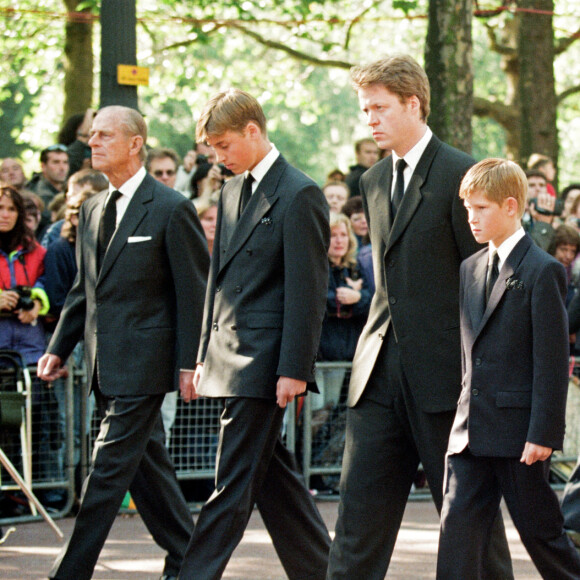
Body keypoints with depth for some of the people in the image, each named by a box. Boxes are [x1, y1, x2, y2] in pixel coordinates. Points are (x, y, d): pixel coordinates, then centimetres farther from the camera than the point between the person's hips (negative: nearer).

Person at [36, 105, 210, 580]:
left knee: (109, 469, -8)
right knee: (147, 465, 14)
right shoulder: (93, 209, 13)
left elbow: (195, 291, -8)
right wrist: (59, 348, 11)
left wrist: (189, 362, -12)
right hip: (107, 363, 8)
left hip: (143, 360, -8)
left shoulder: (171, 210, -8)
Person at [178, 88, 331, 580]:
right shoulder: (232, 192, 16)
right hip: (230, 355, 9)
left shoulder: (299, 195, -10)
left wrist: (294, 369, -18)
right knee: (273, 476, 13)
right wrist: (205, 357, 17)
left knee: (234, 481, -7)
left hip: (264, 361, -9)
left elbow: (307, 290, -14)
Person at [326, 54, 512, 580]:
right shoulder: (374, 182, 14)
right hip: (383, 370, 6)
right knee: (360, 502, 2)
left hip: (445, 370, -6)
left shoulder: (461, 175, -9)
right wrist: (374, 348, 15)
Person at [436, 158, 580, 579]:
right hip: (470, 431, 6)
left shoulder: (543, 272, -8)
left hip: (519, 431, -6)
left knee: (540, 530, 4)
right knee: (458, 528, -2)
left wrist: (543, 433, -16)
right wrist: (465, 411, 16)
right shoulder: (470, 269, 14)